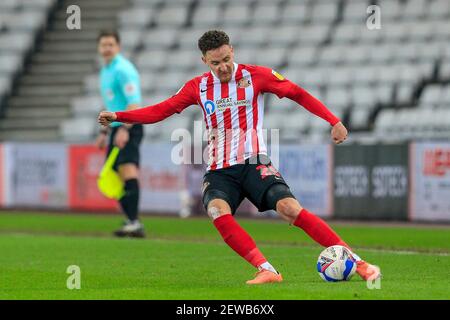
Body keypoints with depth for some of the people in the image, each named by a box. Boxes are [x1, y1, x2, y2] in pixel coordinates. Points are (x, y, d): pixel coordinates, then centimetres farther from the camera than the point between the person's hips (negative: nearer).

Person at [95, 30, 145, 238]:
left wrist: (125, 129, -31)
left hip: (129, 128, -10)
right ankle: (132, 222, 16)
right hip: (116, 129, 10)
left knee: (127, 168, -23)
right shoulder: (105, 70, 18)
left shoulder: (123, 70, -12)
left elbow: (134, 103, -21)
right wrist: (104, 132, 27)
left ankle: (135, 223, -32)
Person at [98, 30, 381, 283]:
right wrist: (118, 116, 2)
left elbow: (297, 94, 6)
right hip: (219, 171, 3)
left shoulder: (255, 76, 0)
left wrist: (334, 121, 1)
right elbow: (161, 110, 11)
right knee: (218, 212, -30)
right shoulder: (198, 87, 8)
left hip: (254, 164, -3)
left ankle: (355, 261, -18)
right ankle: (267, 270, -30)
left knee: (289, 208, -23)